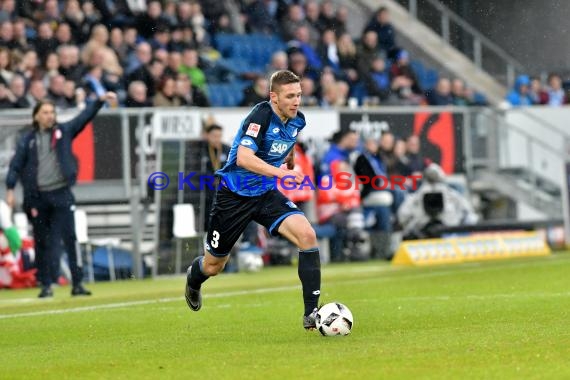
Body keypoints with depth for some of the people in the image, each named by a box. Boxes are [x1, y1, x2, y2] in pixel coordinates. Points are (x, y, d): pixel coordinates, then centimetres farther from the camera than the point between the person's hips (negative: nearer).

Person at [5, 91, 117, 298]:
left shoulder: (64, 131, 7)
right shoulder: (27, 139, 4)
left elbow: (84, 117, -1)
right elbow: (16, 164, 1)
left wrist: (100, 100, -14)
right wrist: (10, 189, -8)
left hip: (61, 194, 0)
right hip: (37, 197, 0)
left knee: (70, 238, -6)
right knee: (42, 242, 6)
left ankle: (77, 284, -6)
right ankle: (46, 285, 14)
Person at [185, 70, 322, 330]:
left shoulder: (297, 121, -1)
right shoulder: (261, 115, -23)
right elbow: (243, 157, -37)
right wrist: (279, 172, -45)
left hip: (266, 194, 5)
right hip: (235, 195, -5)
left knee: (307, 235, -22)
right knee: (214, 266, 12)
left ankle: (311, 313, -20)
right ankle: (193, 278, 52)